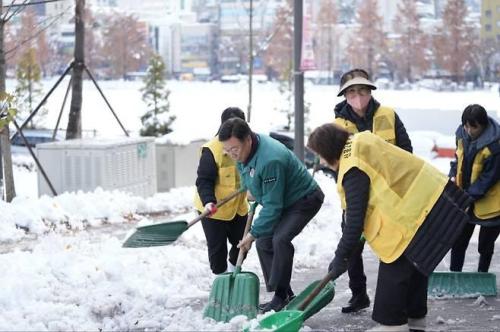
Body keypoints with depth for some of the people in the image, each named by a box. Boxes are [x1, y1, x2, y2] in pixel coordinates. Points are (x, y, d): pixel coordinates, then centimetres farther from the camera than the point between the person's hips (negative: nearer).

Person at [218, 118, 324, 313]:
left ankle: (281, 295, -18)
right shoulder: (244, 151, -9)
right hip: (283, 201, 10)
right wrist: (256, 195, 16)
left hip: (305, 199, -10)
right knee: (264, 243, 5)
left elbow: (272, 206, -31)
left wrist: (253, 233, -23)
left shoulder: (270, 160, -38)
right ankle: (283, 296, 12)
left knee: (280, 239, -28)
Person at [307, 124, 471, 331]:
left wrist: (341, 257, -12)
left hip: (414, 214, -11)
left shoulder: (354, 171, -21)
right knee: (413, 267, 20)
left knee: (394, 271, -5)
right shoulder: (359, 143, 9)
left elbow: (355, 219, -21)